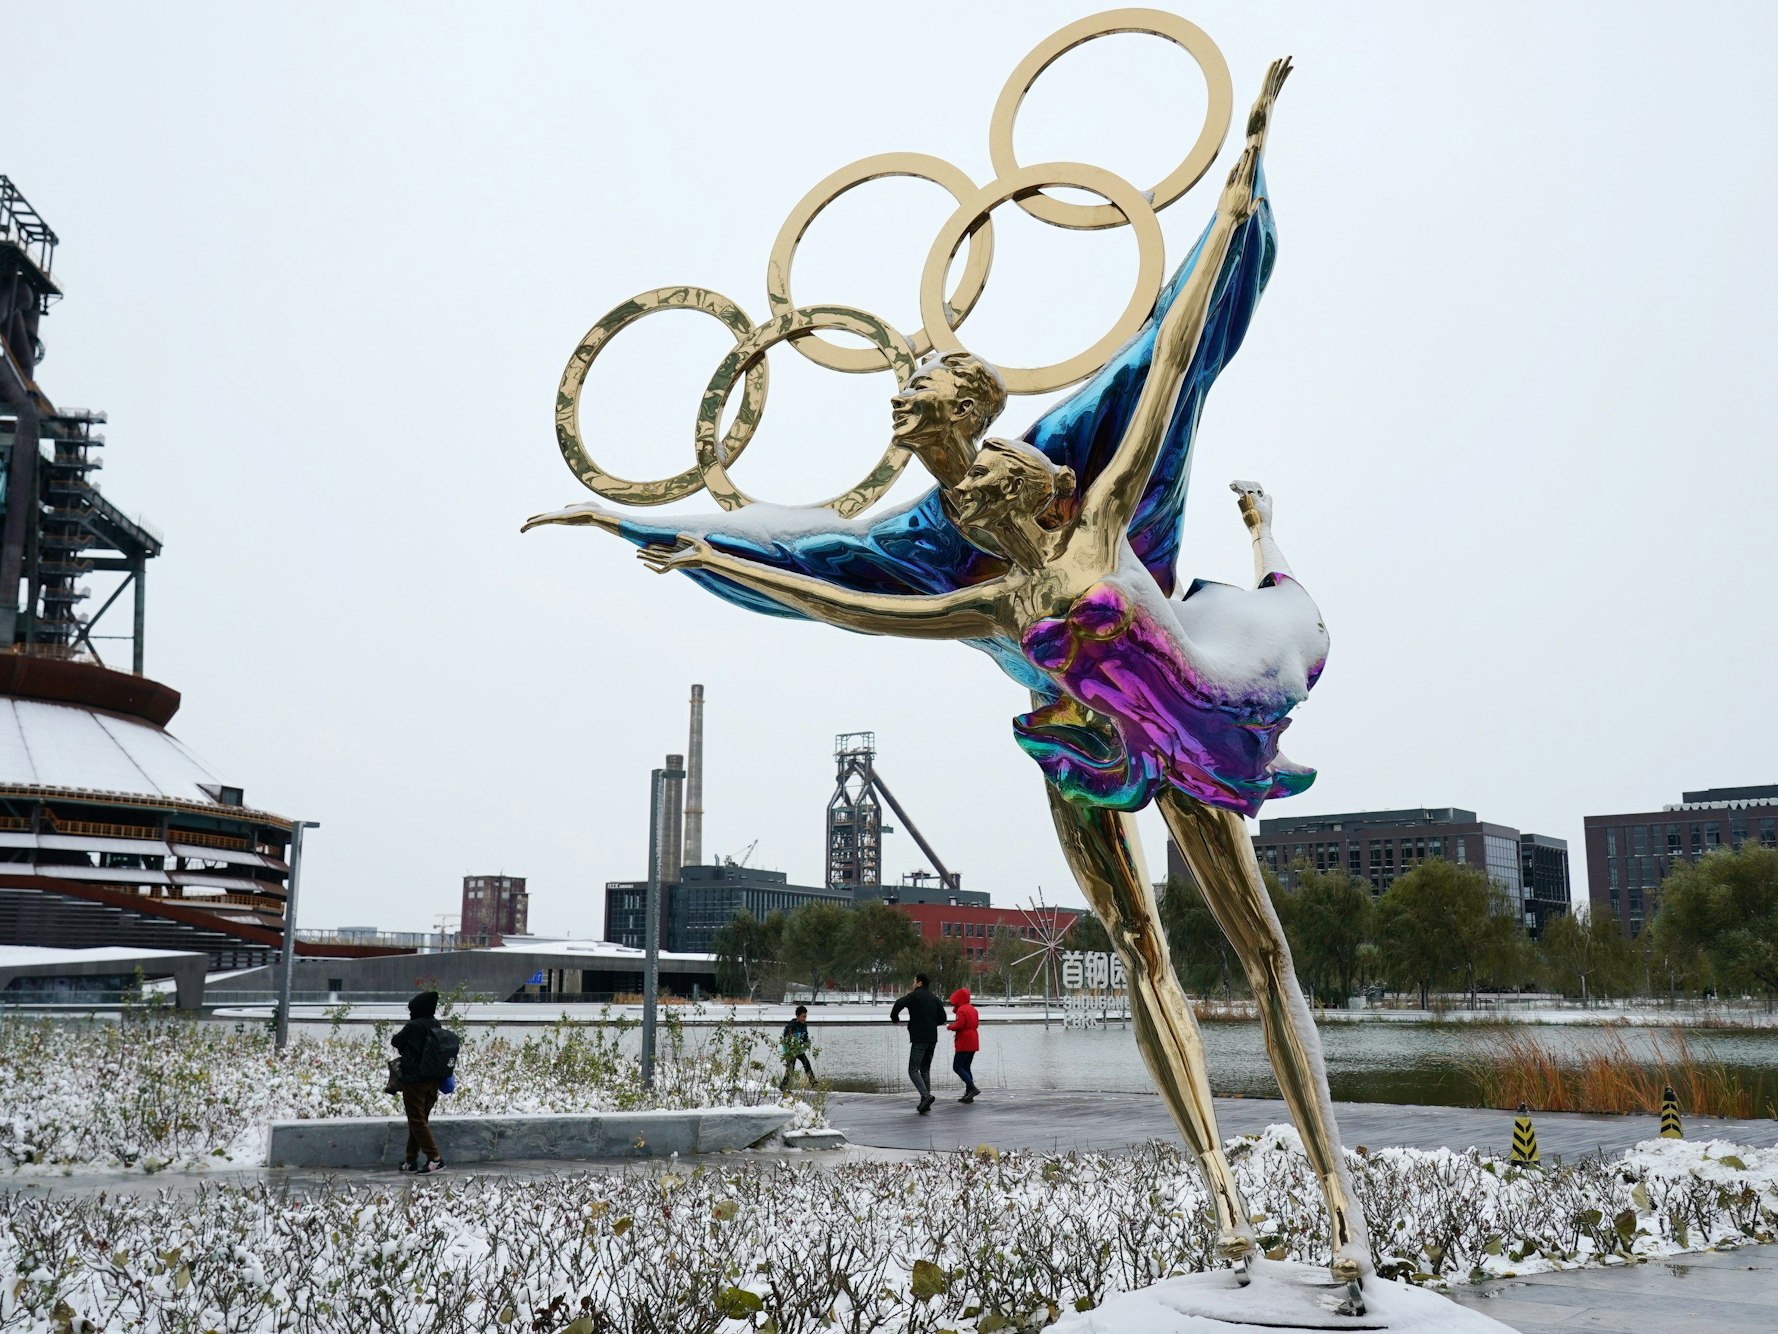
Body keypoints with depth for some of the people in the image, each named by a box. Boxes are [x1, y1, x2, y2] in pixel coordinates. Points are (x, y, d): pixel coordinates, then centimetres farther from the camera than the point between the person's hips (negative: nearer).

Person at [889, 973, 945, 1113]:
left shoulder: (914, 995, -5)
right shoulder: (935, 999, 13)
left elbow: (899, 1004, -21)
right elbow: (942, 1018, 12)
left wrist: (894, 1018, -3)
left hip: (919, 1038, -7)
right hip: (932, 1039, 7)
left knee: (913, 1070, -6)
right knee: (925, 1070, 15)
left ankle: (926, 1096, -25)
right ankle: (925, 1103, 11)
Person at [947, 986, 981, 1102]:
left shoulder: (961, 1010, -14)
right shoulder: (973, 1009, 14)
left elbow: (958, 1026, -22)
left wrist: (949, 1026, -2)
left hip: (964, 1043, -9)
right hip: (973, 1043, 9)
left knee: (957, 1067, -4)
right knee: (966, 1067, 13)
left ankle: (972, 1088, -14)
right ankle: (968, 1094, 10)